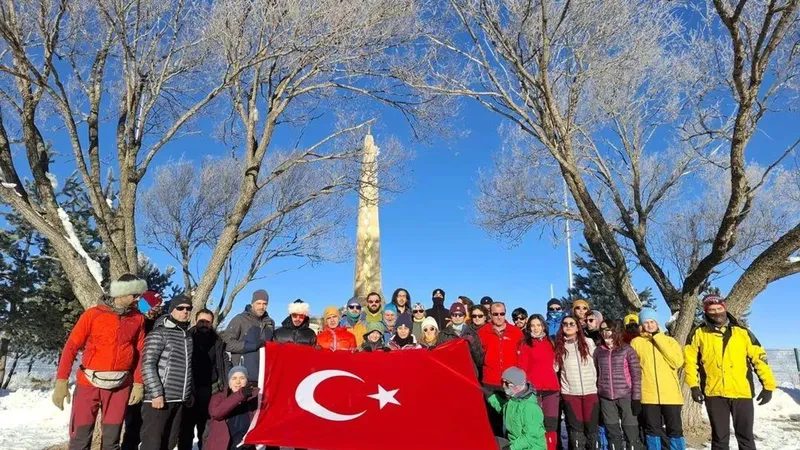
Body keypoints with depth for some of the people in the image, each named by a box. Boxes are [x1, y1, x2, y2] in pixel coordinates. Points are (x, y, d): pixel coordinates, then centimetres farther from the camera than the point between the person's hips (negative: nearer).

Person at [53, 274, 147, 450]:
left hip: (121, 385, 2)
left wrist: (138, 383, 1)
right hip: (89, 383, -2)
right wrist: (61, 381, -15)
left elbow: (140, 352, 6)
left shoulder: (138, 318, 3)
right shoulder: (93, 314, -6)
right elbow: (71, 347, -7)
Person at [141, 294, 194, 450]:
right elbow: (147, 365, -12)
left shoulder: (188, 336, 16)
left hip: (179, 400, 7)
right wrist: (156, 394, -18)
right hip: (160, 398, -7)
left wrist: (191, 393, 16)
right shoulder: (159, 333, -5)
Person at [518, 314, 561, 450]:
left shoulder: (550, 343, 15)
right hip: (533, 389, -4)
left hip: (551, 389, 4)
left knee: (551, 425, 4)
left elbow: (553, 366, 21)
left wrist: (558, 385, 15)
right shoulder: (525, 344, 1)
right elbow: (521, 369, -2)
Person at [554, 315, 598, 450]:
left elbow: (596, 363, 8)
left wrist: (595, 382, 6)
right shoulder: (559, 346, 5)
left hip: (590, 391, 0)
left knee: (591, 426, 7)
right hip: (569, 393, 0)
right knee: (576, 427, 5)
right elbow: (554, 367, 6)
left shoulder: (588, 342, 4)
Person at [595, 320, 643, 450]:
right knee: (613, 434, 9)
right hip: (606, 398, 3)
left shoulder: (627, 350, -1)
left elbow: (636, 375, -3)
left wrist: (636, 398, -9)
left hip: (626, 396, -3)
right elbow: (596, 374, 9)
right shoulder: (598, 351, 7)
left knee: (631, 434, -2)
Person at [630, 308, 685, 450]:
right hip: (648, 395, 0)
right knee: (652, 430, 8)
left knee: (675, 430, 7)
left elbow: (677, 362, -9)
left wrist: (658, 339, -9)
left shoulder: (670, 341, 7)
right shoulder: (636, 342, 5)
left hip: (671, 395, 1)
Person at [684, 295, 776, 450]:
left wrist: (768, 385, 2)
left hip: (742, 393, 1)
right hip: (714, 394, -1)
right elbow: (690, 360, 4)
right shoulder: (699, 334, 3)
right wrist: (694, 385, -4)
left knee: (745, 437, 10)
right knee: (720, 438, 7)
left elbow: (759, 357, 7)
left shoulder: (742, 332, 7)